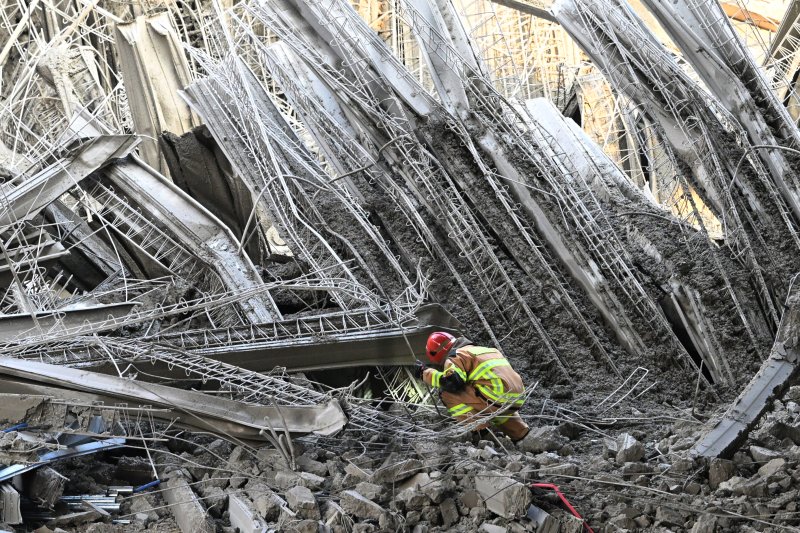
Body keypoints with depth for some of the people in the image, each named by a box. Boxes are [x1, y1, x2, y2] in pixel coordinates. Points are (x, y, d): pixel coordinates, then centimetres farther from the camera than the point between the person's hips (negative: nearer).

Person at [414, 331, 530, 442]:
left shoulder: (456, 355, 1)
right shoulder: (481, 349, 28)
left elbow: (451, 380, -16)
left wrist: (426, 373, -2)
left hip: (497, 399, -9)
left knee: (448, 394, -3)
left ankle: (479, 429, -6)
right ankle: (520, 433, 29)